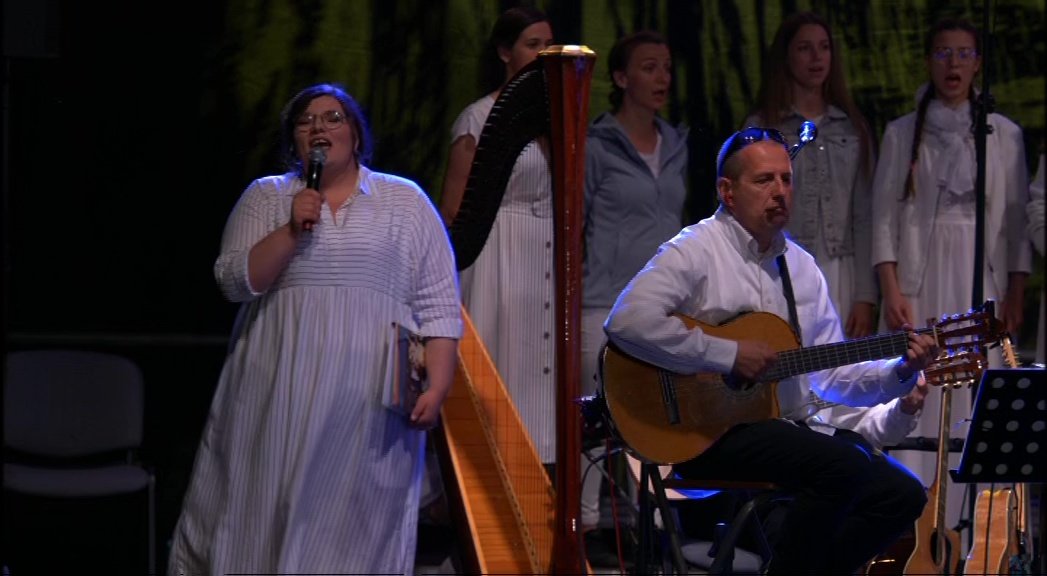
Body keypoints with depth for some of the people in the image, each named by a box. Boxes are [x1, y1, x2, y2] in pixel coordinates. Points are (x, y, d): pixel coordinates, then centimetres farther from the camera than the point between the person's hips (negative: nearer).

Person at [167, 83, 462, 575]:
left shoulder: (405, 201, 10)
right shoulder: (265, 197, 12)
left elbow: (438, 305, 5)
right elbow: (234, 280, 0)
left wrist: (437, 387, -5)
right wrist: (292, 230, -11)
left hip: (371, 405, -1)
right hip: (279, 398, 1)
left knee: (357, 521, -3)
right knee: (269, 511, -1)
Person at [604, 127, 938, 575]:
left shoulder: (801, 266, 16)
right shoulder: (697, 250, -6)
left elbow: (831, 376, 16)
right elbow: (626, 321, -23)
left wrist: (900, 371, -2)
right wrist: (728, 354, -22)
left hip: (785, 426, 8)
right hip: (704, 433, -8)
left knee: (902, 494, -5)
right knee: (845, 463, -28)